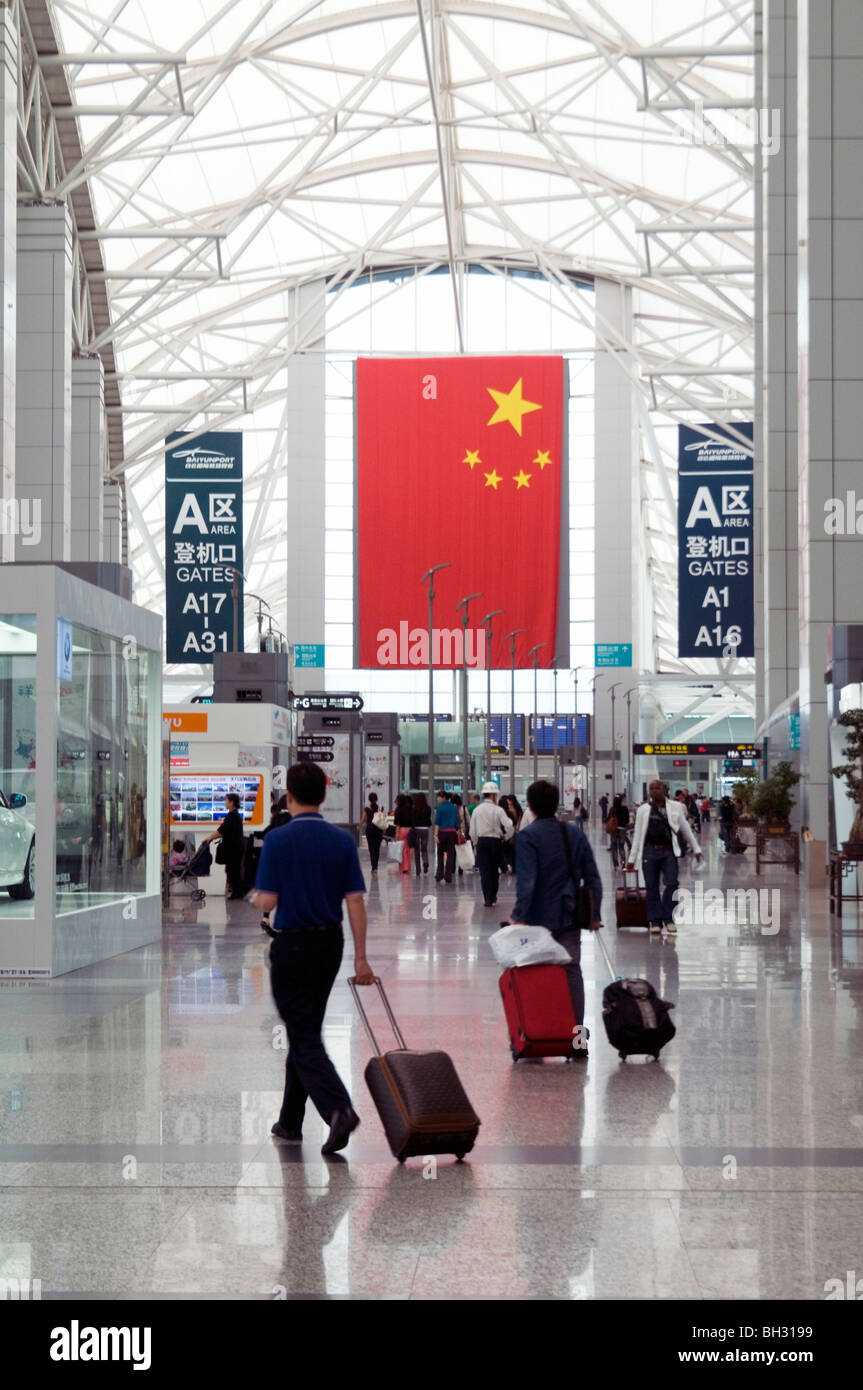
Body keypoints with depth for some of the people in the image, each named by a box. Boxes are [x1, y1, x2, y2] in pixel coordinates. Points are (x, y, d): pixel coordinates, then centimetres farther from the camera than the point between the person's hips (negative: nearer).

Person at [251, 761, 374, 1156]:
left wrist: (257, 896, 11)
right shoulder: (342, 840, -1)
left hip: (292, 946, -5)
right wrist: (360, 957, 1)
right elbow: (355, 901, -3)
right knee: (305, 1032, 17)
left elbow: (267, 901, -13)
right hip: (330, 945, 5)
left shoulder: (278, 839, -13)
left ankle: (339, 1109, -26)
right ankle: (290, 1122, 23)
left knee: (304, 1038, -5)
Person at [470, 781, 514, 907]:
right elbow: (509, 826, -15)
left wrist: (475, 845, 16)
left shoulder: (477, 810, 2)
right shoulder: (498, 810, -7)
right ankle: (493, 897, 20)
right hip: (495, 841, -1)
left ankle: (487, 898, -5)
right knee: (494, 870, 13)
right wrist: (506, 837, 4)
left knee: (484, 870, 2)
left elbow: (472, 831, 5)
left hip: (481, 841, 1)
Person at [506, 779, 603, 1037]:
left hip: (539, 919, -4)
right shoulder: (576, 833, 8)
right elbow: (593, 879, 9)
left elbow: (526, 882, -19)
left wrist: (518, 916, -18)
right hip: (570, 918, 4)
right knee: (572, 972, 3)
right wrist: (594, 915, 15)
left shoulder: (527, 836, -9)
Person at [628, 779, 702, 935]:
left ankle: (668, 918, 4)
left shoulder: (675, 807, 8)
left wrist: (696, 848, 18)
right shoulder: (643, 810, 7)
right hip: (650, 851, 0)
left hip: (669, 851, 0)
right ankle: (655, 921, 7)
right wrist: (632, 858, 8)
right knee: (652, 887, 1)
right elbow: (638, 835, 10)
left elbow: (685, 828, 17)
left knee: (671, 884, -10)